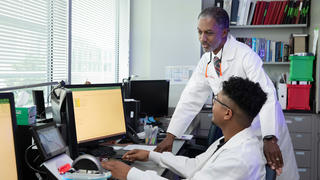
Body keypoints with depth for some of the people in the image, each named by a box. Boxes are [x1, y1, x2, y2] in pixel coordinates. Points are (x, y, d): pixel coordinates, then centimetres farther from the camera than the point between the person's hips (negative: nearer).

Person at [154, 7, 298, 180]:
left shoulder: (245, 55, -22)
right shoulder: (206, 61, -2)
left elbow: (267, 95, -31)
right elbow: (191, 98, 0)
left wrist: (270, 139, -42)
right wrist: (170, 136, -4)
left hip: (268, 133, -5)